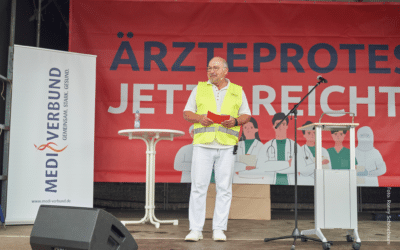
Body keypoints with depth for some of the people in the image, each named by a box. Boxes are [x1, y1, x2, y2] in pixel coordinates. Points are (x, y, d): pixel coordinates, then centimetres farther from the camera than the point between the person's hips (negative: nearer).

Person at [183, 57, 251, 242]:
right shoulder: (199, 88, 13)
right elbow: (186, 113, 13)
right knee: (198, 186, -4)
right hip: (202, 144, 0)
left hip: (226, 145, 0)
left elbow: (246, 115, 15)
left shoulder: (237, 91, 14)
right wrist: (199, 118, -8)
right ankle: (195, 229, 3)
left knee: (224, 188, 1)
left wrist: (235, 121, -6)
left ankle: (219, 229, 9)